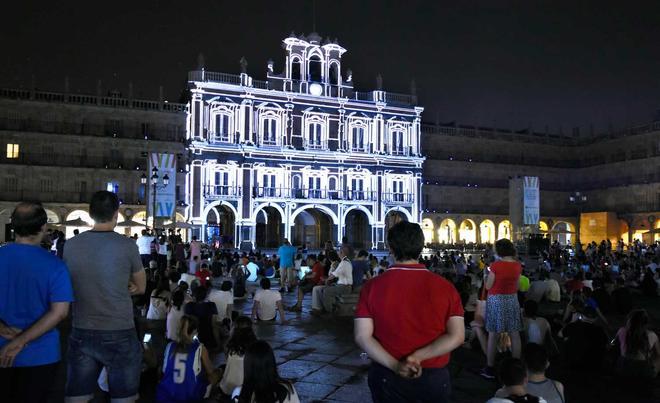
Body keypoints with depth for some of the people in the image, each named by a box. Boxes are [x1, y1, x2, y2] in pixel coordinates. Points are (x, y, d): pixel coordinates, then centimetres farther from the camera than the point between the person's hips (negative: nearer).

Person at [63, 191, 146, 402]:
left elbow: (74, 285, 13)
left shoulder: (70, 245, -2)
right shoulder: (126, 245, -12)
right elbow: (141, 288, 1)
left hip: (81, 333, 4)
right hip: (119, 335, -3)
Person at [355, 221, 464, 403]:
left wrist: (395, 365, -15)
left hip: (387, 377, 0)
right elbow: (457, 336, -11)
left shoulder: (372, 287, -10)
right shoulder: (445, 287, -9)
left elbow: (362, 336, -12)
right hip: (434, 377, 1)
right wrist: (418, 357, -15)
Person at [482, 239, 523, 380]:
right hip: (512, 299, 5)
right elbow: (517, 286, 9)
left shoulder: (496, 265, -16)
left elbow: (488, 286, -10)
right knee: (514, 335, 10)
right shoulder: (517, 265, 0)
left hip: (496, 300, -4)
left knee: (493, 335, 3)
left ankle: (490, 369, 9)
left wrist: (487, 276, 7)